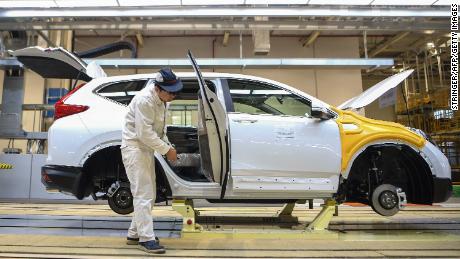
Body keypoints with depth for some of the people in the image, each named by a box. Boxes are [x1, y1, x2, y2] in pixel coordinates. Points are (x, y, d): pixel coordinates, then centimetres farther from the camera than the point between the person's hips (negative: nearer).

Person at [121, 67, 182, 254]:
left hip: (147, 149, 10)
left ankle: (134, 234, 25)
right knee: (143, 195, -9)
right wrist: (166, 149, -19)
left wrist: (167, 147, 4)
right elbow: (145, 133, -26)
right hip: (134, 148, -9)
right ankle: (146, 239, -1)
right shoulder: (145, 100, -23)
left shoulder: (161, 100, 6)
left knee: (149, 195, 13)